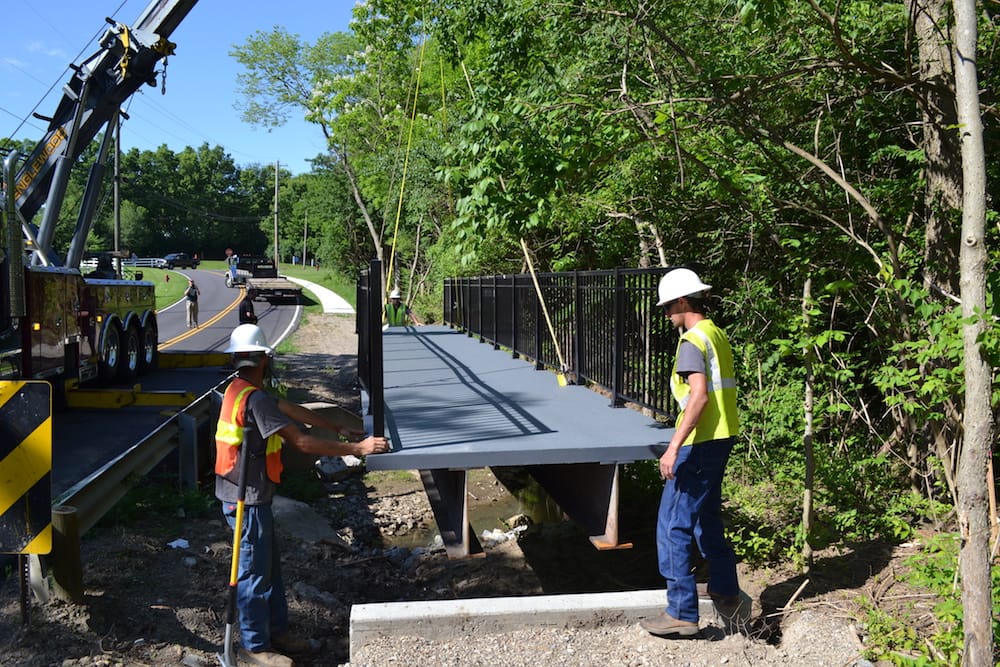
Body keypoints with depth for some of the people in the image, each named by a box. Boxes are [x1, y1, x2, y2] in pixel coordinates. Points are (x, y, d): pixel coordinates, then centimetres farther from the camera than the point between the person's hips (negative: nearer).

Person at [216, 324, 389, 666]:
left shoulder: (239, 389, 7)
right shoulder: (255, 399, -25)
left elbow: (294, 410, 14)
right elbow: (302, 442, -27)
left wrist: (337, 428, 17)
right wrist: (358, 449, -23)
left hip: (251, 496, 10)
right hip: (247, 500, -10)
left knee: (270, 565, 19)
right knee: (254, 571, 3)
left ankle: (277, 632, 32)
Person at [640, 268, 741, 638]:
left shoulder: (692, 341, -16)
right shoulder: (718, 334, 12)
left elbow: (699, 396, -26)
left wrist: (673, 448, -27)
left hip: (700, 444, -10)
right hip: (722, 438, 10)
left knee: (673, 527, -2)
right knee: (706, 518, 23)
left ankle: (681, 613, 3)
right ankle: (726, 594, 35)